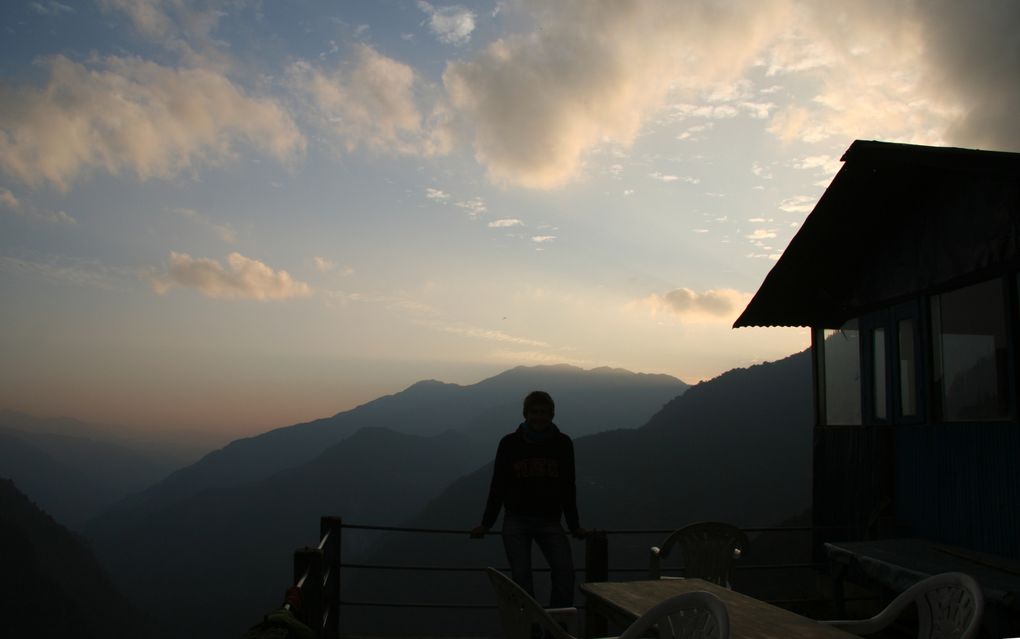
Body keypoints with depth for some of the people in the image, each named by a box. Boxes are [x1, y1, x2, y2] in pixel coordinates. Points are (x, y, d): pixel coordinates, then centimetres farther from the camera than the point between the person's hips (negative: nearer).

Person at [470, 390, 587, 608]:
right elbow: (498, 486, 5)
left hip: (550, 520, 1)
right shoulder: (510, 444, -1)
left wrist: (574, 525, 11)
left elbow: (568, 488, 8)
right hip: (516, 519, -1)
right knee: (521, 576, -6)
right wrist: (486, 523, 6)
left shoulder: (562, 444, 2)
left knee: (565, 571, -13)